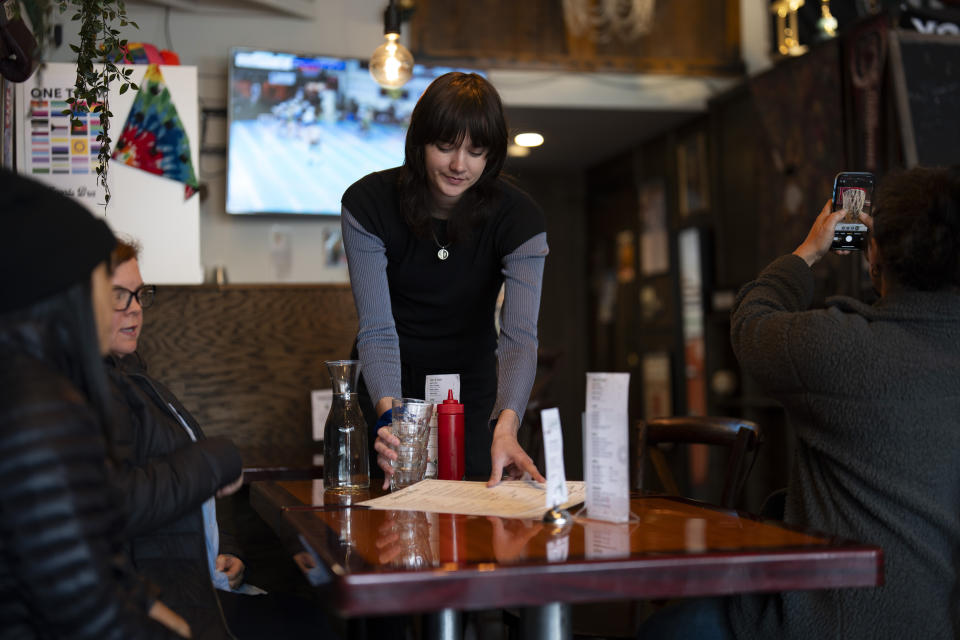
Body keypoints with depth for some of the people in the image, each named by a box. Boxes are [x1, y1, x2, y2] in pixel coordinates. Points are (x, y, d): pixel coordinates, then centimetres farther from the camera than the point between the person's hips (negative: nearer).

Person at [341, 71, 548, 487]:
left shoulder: (518, 218, -20)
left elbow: (519, 336, -30)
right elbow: (377, 329, -23)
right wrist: (387, 415, -41)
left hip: (473, 394, 1)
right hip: (390, 392, 0)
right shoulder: (367, 203, -19)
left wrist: (506, 425, -48)